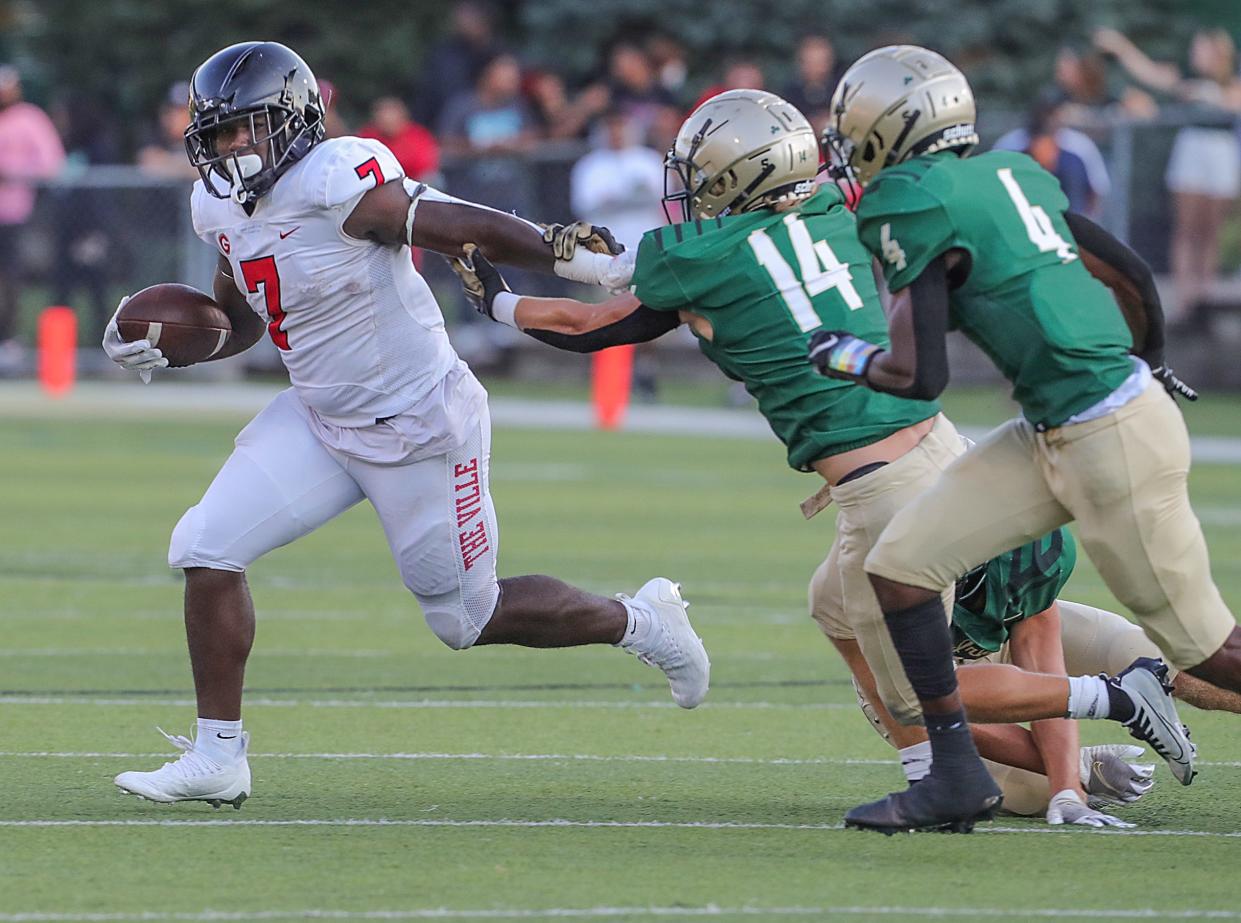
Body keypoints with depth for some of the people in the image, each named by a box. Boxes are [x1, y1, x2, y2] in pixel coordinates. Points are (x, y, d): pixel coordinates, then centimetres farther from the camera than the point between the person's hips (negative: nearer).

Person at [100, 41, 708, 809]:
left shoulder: (337, 182, -25)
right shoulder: (220, 208, 1)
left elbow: (465, 228, -27)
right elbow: (240, 321, 17)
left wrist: (596, 264, -29)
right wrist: (167, 349, -1)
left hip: (421, 425, -7)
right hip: (321, 421, 8)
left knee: (468, 616, 5)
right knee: (206, 550, -5)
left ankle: (640, 622, 31)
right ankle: (218, 759, 5)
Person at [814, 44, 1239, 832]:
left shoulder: (914, 204, -14)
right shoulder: (1009, 171, 10)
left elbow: (920, 376, -16)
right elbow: (1128, 266, 18)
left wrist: (841, 355, 4)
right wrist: (1151, 361, 35)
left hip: (1114, 442, -9)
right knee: (900, 563, 5)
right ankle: (956, 777, 9)